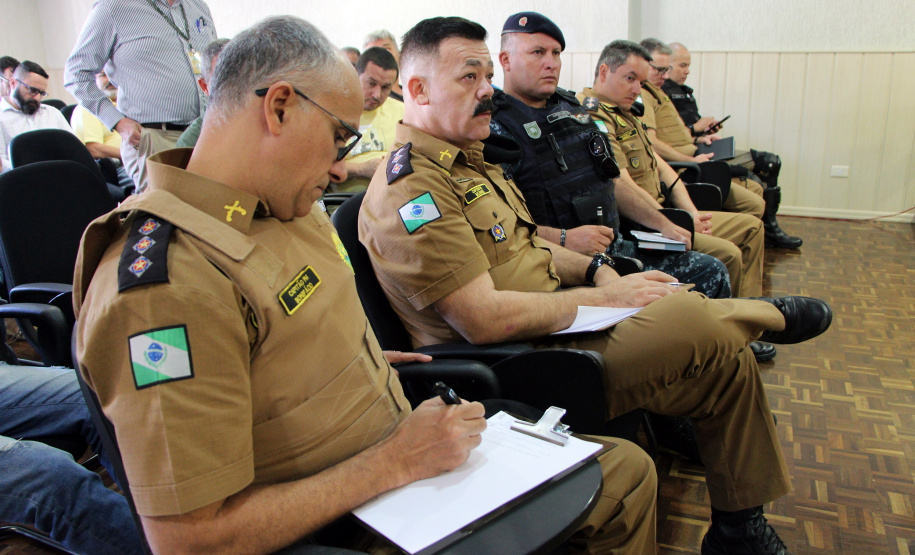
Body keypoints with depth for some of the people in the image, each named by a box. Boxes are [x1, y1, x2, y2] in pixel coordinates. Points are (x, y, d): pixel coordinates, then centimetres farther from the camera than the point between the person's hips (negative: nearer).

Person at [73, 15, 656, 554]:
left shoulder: (283, 206, 1)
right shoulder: (166, 285, -28)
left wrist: (359, 361, 4)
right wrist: (394, 461, -24)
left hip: (408, 458, 9)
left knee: (628, 469, 12)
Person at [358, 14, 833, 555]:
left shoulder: (466, 160, 14)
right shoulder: (410, 189, -19)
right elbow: (485, 320, -25)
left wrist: (597, 269, 2)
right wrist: (602, 298, -15)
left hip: (557, 321, 10)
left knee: (728, 356, 4)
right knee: (707, 327, -22)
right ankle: (769, 315, 14)